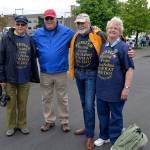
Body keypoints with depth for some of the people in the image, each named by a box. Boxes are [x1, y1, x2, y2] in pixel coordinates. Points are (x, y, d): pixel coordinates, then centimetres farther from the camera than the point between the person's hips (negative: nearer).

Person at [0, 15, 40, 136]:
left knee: (23, 104, 12)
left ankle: (22, 124, 29)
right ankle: (11, 126, 26)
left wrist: (34, 76, 7)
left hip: (25, 79, 2)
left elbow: (33, 60, 8)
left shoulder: (29, 40, 4)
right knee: (11, 104, 9)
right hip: (10, 78, -2)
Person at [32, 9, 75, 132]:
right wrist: (39, 55, 0)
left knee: (62, 98, 10)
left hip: (61, 71, -2)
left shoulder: (66, 32, -6)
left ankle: (64, 121, 24)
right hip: (45, 72, 3)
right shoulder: (38, 33, 3)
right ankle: (49, 121, 29)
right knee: (47, 98, 13)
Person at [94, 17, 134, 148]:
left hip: (115, 90, -6)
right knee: (102, 113, 18)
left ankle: (115, 141, 25)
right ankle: (104, 136, 38)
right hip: (101, 88, 6)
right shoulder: (103, 46, 8)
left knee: (116, 116, 8)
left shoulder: (123, 47, -9)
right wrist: (97, 83, 17)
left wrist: (126, 88, -18)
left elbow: (130, 68, -12)